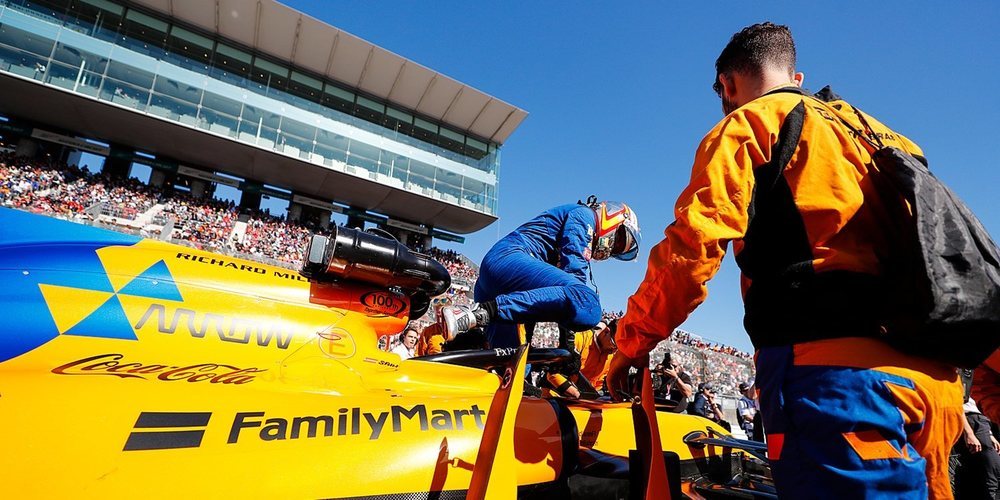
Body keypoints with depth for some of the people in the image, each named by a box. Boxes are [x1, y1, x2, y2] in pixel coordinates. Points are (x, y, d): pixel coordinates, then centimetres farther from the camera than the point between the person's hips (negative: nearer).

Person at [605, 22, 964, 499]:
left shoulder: (747, 125, 4)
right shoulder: (868, 129, 25)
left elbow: (693, 246, -11)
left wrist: (633, 342, -1)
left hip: (829, 365, -8)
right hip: (930, 376, 8)